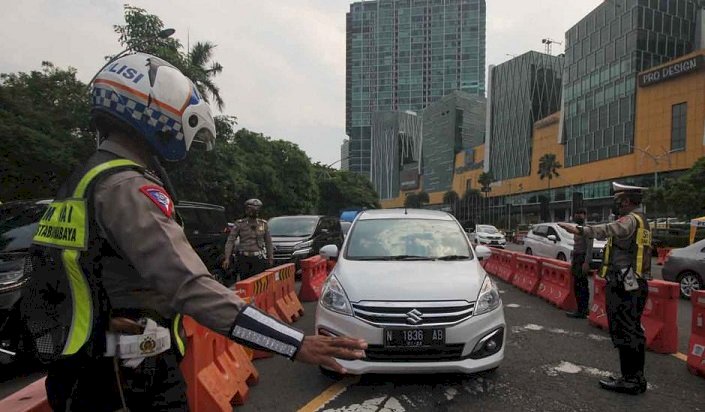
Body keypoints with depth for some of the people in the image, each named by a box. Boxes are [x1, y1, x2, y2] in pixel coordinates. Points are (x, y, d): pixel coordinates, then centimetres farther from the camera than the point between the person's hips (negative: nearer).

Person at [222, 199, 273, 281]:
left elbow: (268, 241, 16)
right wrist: (227, 258, -8)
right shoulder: (239, 224, 2)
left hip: (258, 258, 0)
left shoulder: (263, 224, 8)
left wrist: (270, 257, 15)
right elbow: (230, 241, 0)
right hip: (243, 258, 0)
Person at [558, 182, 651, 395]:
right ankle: (636, 377, 24)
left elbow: (611, 229, -34)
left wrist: (581, 230, -42)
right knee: (633, 331, 15)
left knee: (624, 332, -6)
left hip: (623, 285, -11)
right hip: (635, 284, 11)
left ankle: (630, 380, 0)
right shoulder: (639, 220, 20)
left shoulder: (630, 219, -14)